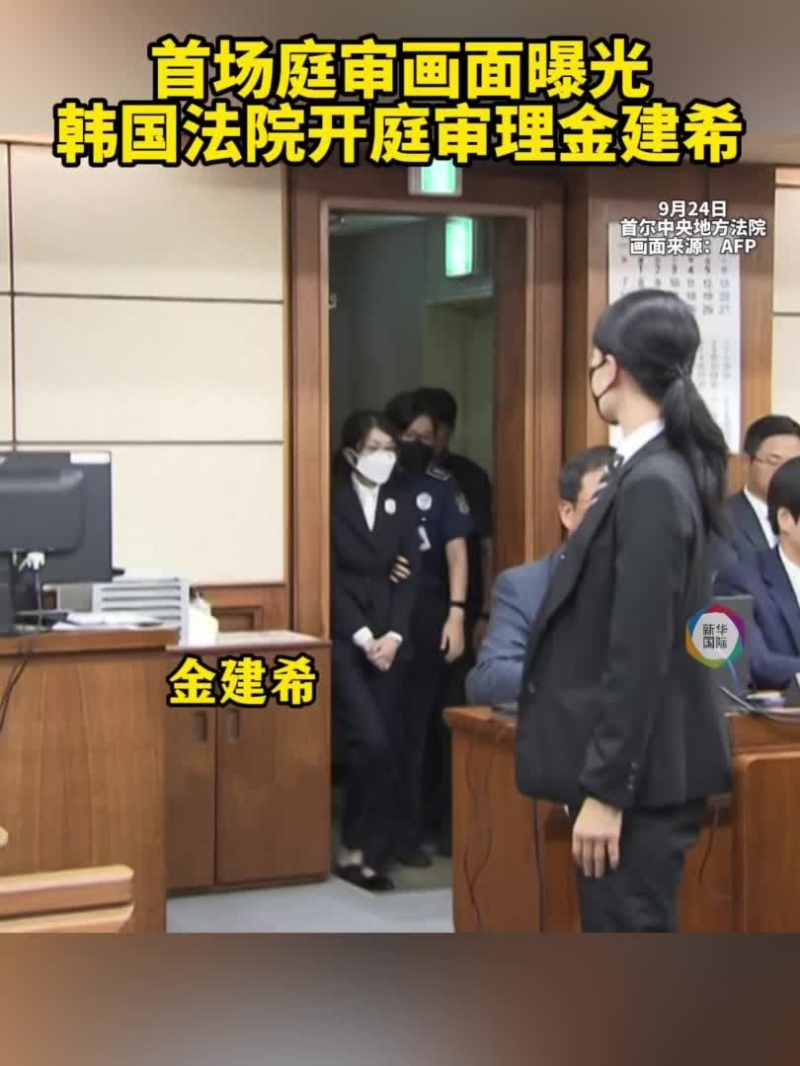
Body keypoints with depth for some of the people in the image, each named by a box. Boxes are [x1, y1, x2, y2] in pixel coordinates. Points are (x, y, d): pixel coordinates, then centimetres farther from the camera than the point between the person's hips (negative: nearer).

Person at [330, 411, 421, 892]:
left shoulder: (402, 502, 11)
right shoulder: (332, 500, -1)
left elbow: (411, 575, 5)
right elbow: (330, 577, -7)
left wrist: (393, 635, -8)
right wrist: (362, 637, -13)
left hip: (390, 638, 4)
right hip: (344, 638, -4)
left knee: (389, 746, 2)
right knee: (371, 743, -14)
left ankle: (370, 851, 9)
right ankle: (359, 848, 0)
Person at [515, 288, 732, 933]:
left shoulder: (651, 484, -20)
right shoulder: (656, 472, 9)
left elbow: (639, 657, -22)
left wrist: (604, 791, -19)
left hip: (639, 777, -10)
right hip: (631, 767, 10)